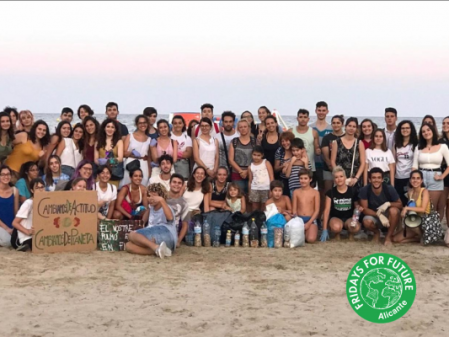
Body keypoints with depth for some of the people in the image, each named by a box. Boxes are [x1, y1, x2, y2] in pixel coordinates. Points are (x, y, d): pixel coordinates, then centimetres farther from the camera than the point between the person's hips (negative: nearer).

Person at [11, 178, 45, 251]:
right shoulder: (28, 203, -17)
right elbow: (15, 223, -18)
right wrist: (27, 231, -30)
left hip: (36, 235, 9)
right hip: (25, 237, -9)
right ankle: (25, 245, -2)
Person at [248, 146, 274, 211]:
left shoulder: (266, 163, 1)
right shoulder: (251, 167, 8)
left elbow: (271, 177, -2)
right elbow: (250, 181, 12)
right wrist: (249, 193, 10)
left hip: (266, 189, -3)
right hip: (254, 189, 3)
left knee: (264, 209, 3)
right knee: (255, 209, 6)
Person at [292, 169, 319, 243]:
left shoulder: (315, 192, 1)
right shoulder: (296, 192, 7)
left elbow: (317, 210, -1)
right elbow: (294, 209, 7)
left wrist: (308, 223, -10)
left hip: (311, 219, -1)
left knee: (311, 239, -28)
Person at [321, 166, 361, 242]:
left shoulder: (352, 191, -2)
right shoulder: (331, 192, -3)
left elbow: (356, 205, 10)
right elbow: (327, 210, -4)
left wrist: (359, 207, -18)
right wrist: (325, 229, -9)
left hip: (349, 217, 1)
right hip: (335, 217, -1)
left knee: (356, 227, -35)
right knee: (336, 227, -38)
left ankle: (351, 234, 4)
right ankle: (337, 234, 1)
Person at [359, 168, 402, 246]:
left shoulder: (389, 189, -20)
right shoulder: (364, 190, -19)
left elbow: (400, 205, -11)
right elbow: (364, 209, -16)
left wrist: (388, 204, -32)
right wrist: (379, 214, -32)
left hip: (388, 216, 0)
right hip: (374, 216, 0)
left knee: (394, 210, -34)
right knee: (367, 221, -34)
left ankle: (389, 236, -9)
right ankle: (376, 232, 6)